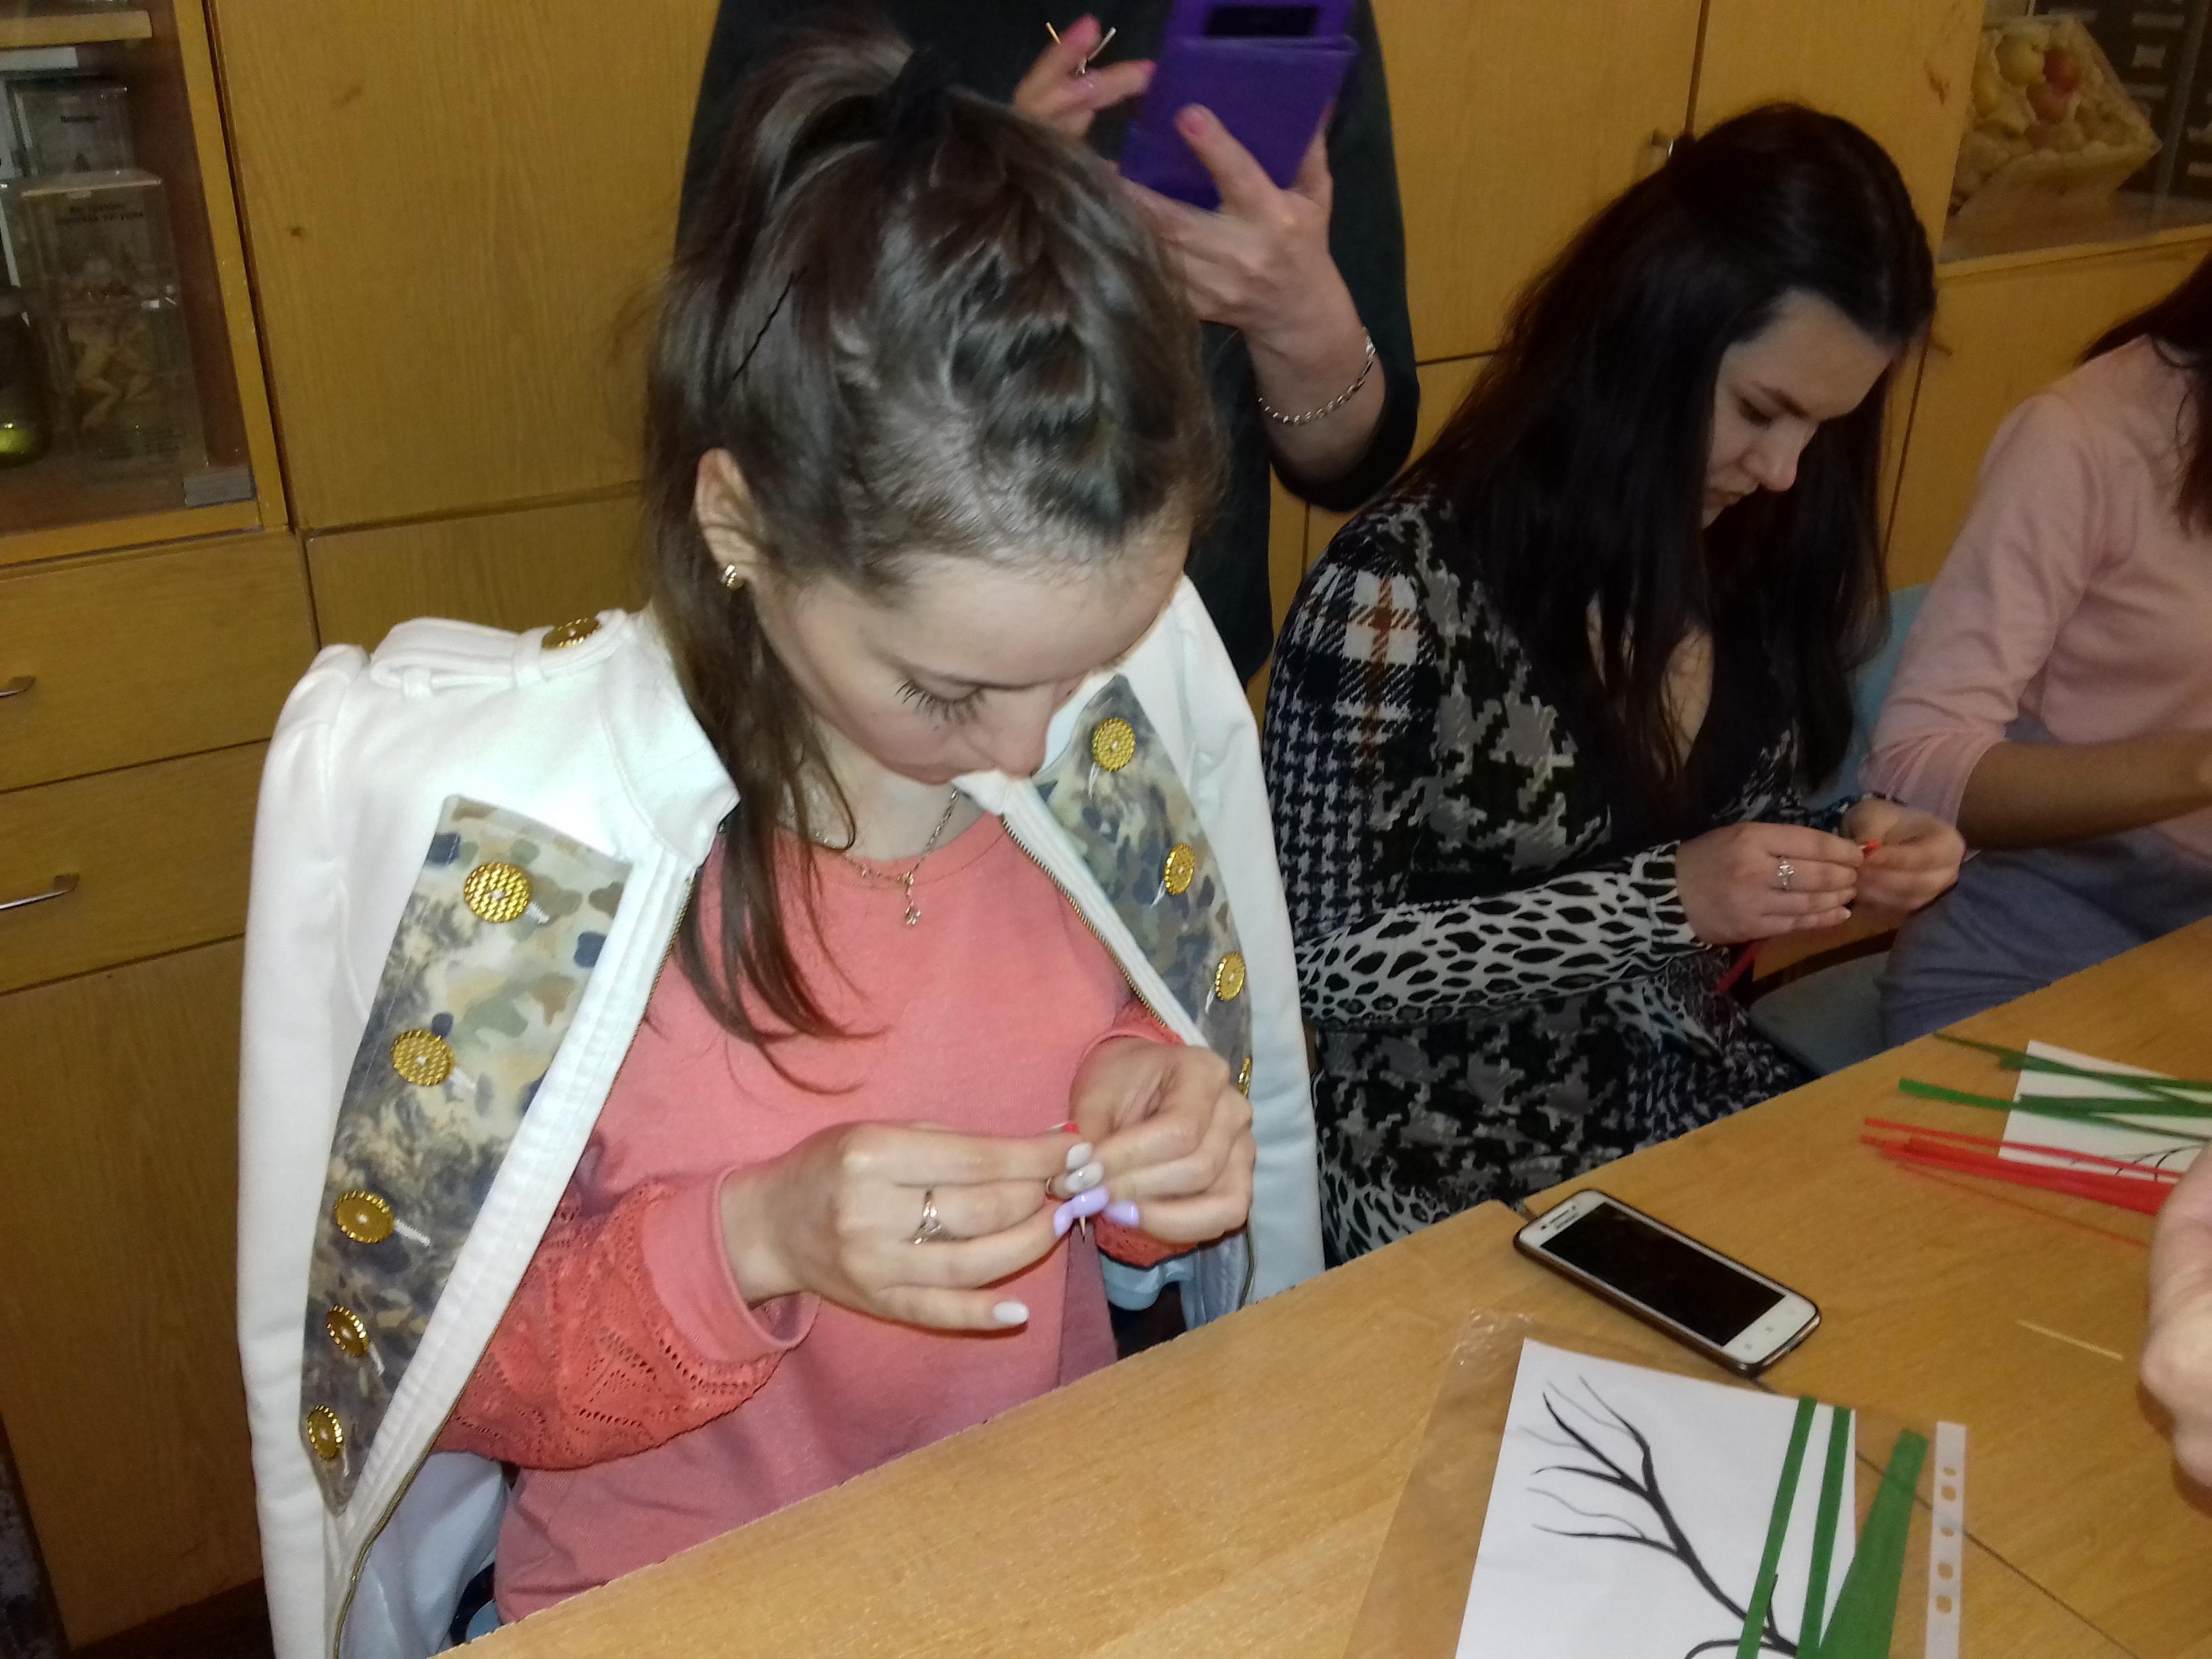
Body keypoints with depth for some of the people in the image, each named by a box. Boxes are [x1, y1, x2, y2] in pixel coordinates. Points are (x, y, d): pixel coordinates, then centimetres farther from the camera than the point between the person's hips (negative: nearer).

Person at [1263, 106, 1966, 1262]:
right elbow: (1315, 959, -17)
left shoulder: (1762, 562, -2)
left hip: (1690, 1098, 7)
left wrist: (1841, 858, -9)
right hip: (1450, 1178, -6)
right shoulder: (1405, 585, -21)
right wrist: (1664, 897, -22)